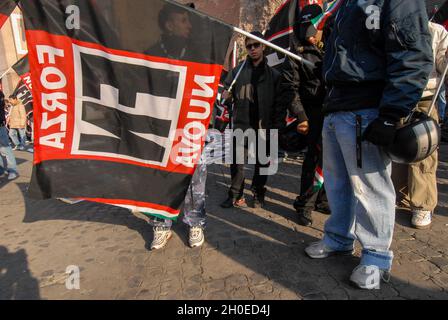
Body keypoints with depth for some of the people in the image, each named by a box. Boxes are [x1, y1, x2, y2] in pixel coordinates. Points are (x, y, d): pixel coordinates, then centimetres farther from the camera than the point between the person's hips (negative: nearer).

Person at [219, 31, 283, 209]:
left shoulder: (273, 74, 8)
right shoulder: (238, 70, 10)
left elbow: (279, 102, 4)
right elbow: (227, 93, 9)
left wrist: (277, 126, -4)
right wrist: (225, 96, -13)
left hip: (264, 126, 0)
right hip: (241, 123, 0)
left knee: (262, 162, 8)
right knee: (237, 161, -2)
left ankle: (258, 195, 22)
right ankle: (236, 195, 10)